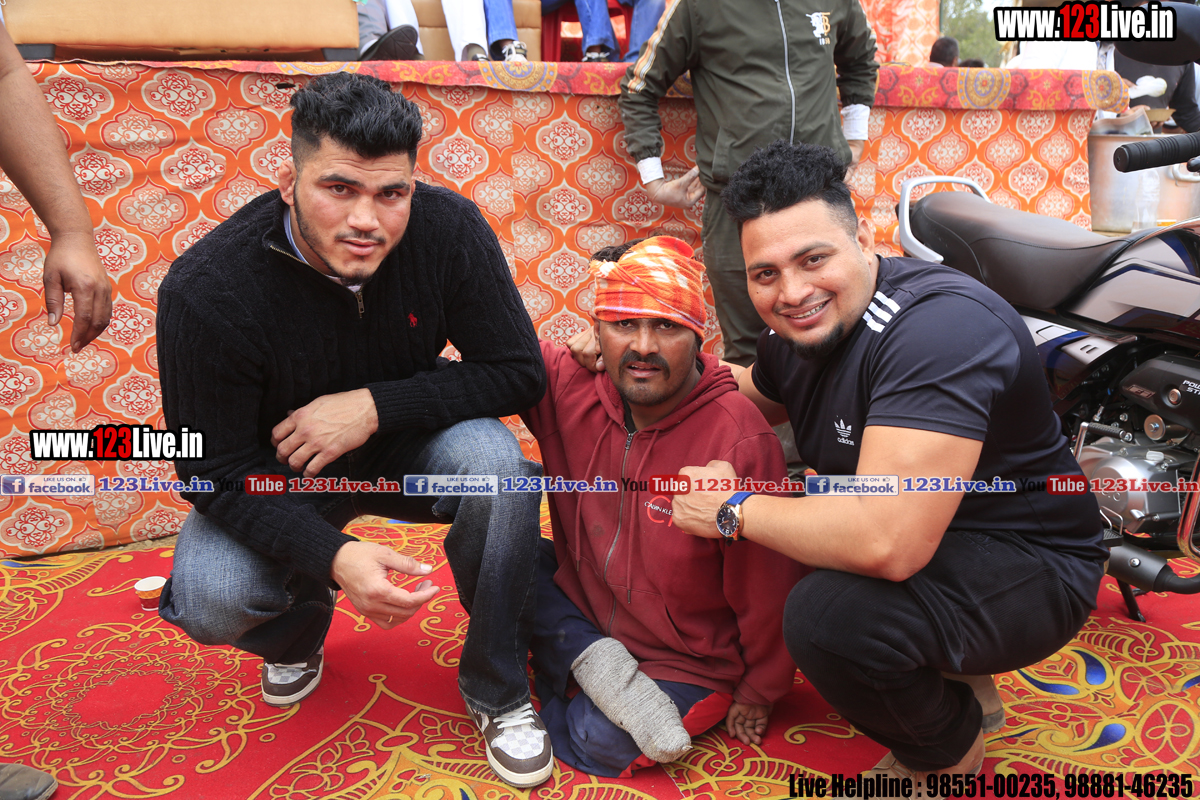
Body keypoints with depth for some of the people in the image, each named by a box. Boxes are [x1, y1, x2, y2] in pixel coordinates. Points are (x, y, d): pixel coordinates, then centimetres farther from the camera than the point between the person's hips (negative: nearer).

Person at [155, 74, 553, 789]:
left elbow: (520, 374, -18)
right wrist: (334, 555, -37)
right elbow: (219, 472, -20)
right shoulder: (205, 292, -26)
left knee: (496, 459, -30)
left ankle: (497, 691, -7)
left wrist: (374, 404, -29)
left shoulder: (449, 229, -22)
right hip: (276, 476, 0)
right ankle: (298, 628, 16)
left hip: (407, 446, 1)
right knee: (210, 601, -26)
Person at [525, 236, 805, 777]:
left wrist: (759, 694, -4)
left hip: (688, 664, -5)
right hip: (584, 608, 5)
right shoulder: (572, 387, -12)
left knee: (596, 742, -26)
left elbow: (767, 590, -16)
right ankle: (596, 664, -13)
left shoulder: (740, 442, -27)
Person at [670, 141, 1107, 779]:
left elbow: (886, 544, -40)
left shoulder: (940, 324, -30)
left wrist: (735, 510, -25)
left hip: (1026, 566, -9)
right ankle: (944, 674, 17)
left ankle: (949, 749, 4)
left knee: (827, 614, -32)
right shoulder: (798, 328, -2)